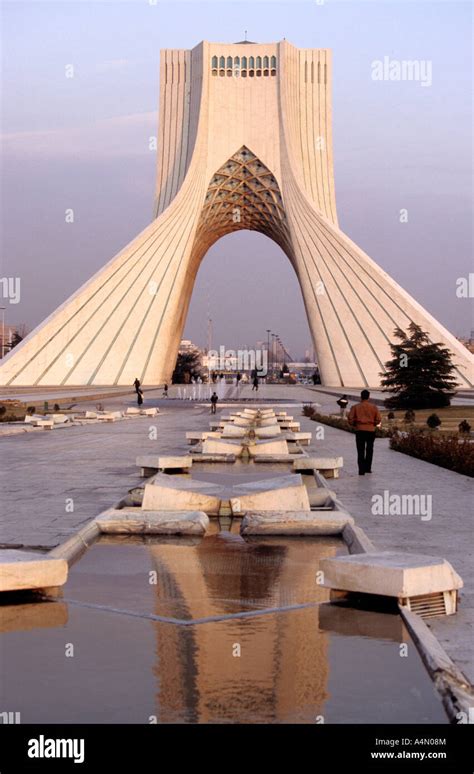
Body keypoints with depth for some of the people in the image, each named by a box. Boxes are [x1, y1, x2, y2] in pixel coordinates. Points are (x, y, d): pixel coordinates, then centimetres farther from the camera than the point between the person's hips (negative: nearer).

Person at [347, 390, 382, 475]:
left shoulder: (355, 407, 0)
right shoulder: (374, 407, 2)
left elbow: (350, 418, -6)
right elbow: (378, 419, -1)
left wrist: (354, 425, 11)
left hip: (359, 430, -1)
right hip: (371, 430, 1)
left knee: (361, 451, 2)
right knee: (369, 450, 16)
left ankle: (361, 470, -4)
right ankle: (368, 468, 18)